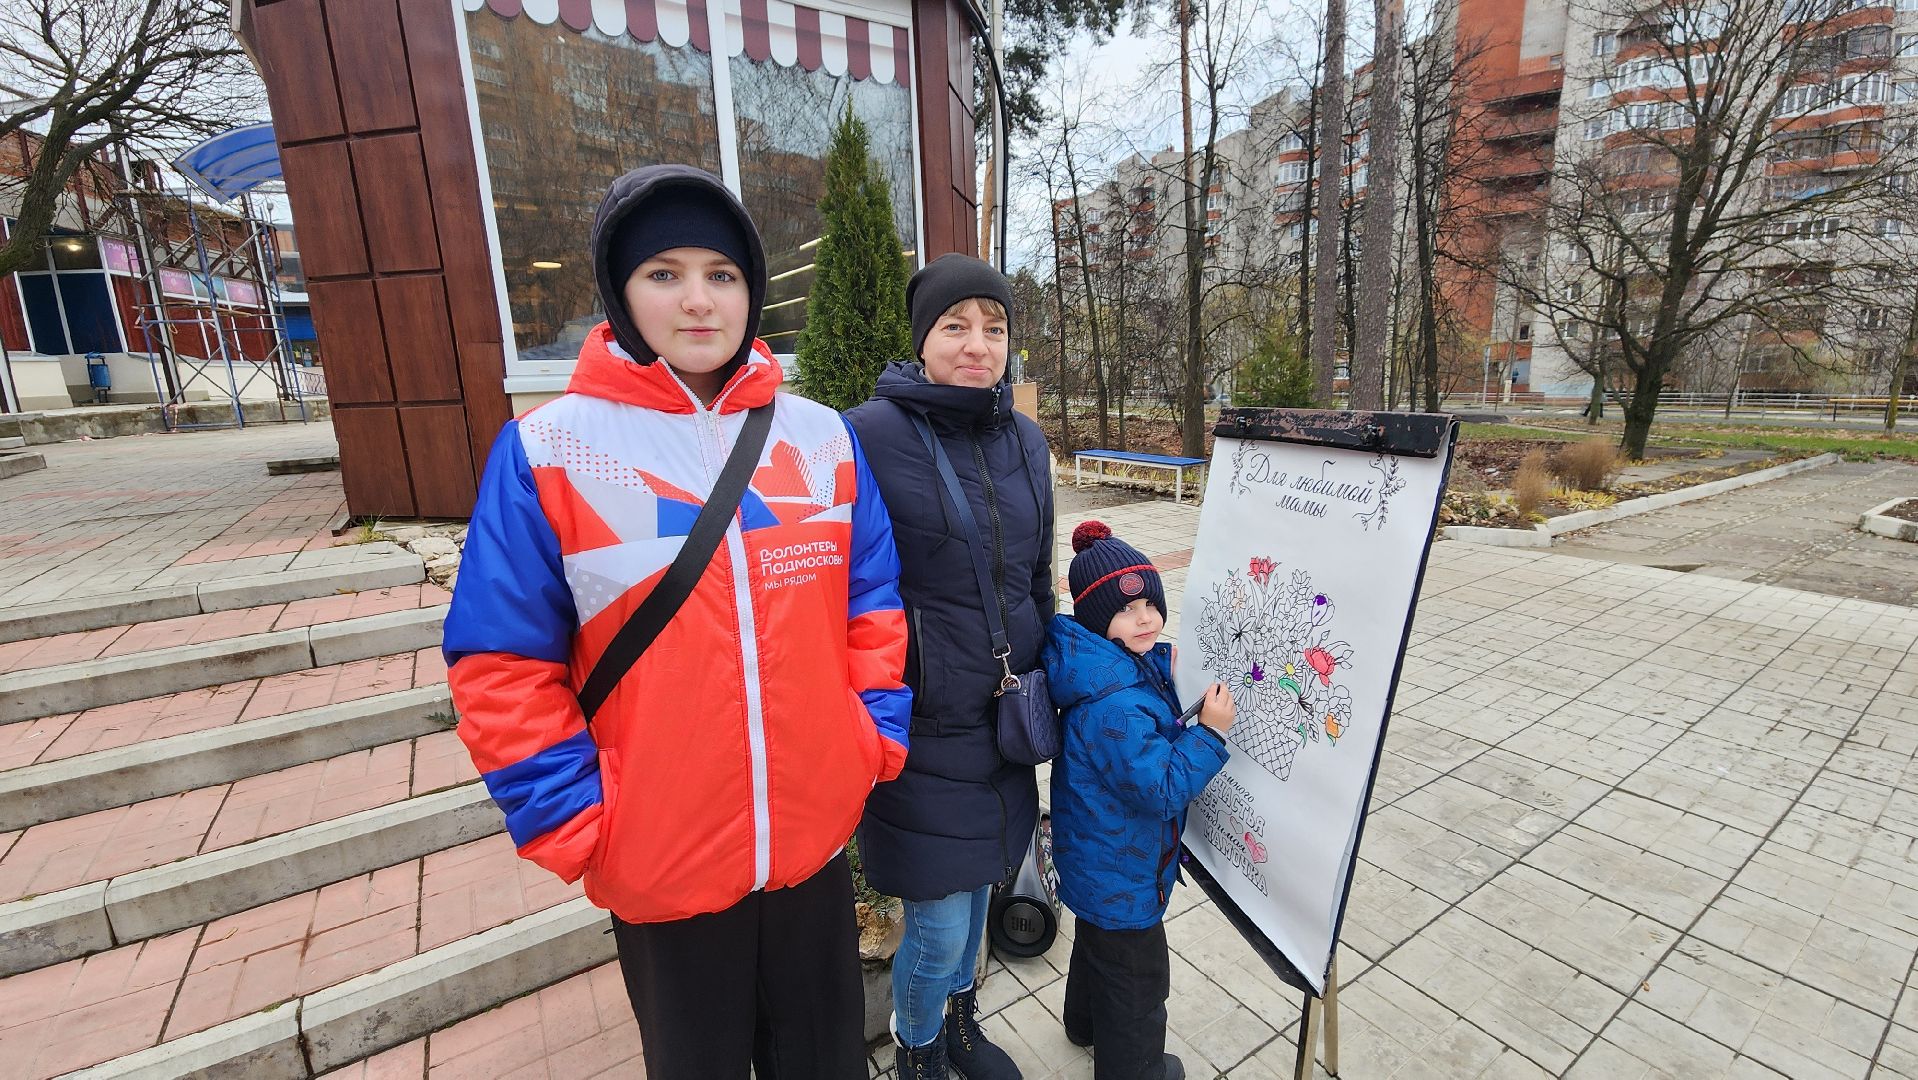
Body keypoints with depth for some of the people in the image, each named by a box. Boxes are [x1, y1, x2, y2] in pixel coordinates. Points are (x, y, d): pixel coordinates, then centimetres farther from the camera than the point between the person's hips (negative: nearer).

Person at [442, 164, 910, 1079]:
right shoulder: (547, 451, -10)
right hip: (662, 866, -2)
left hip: (816, 837, 3)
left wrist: (879, 735, -2)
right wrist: (577, 824, -10)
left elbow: (872, 603, 3)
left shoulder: (822, 437, -2)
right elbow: (502, 667, -8)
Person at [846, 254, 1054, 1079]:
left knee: (975, 887, 24)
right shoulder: (869, 434, -16)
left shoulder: (1026, 440, 4)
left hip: (1002, 722, 6)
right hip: (918, 726, -5)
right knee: (938, 924, 8)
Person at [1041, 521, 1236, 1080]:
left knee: (1096, 943, 33)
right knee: (1136, 975, 16)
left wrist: (1175, 670, -2)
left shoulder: (1123, 663, -6)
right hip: (1120, 873, -10)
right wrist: (1210, 731, -28)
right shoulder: (1114, 706, -37)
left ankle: (1087, 1023, 59)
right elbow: (1162, 789, -31)